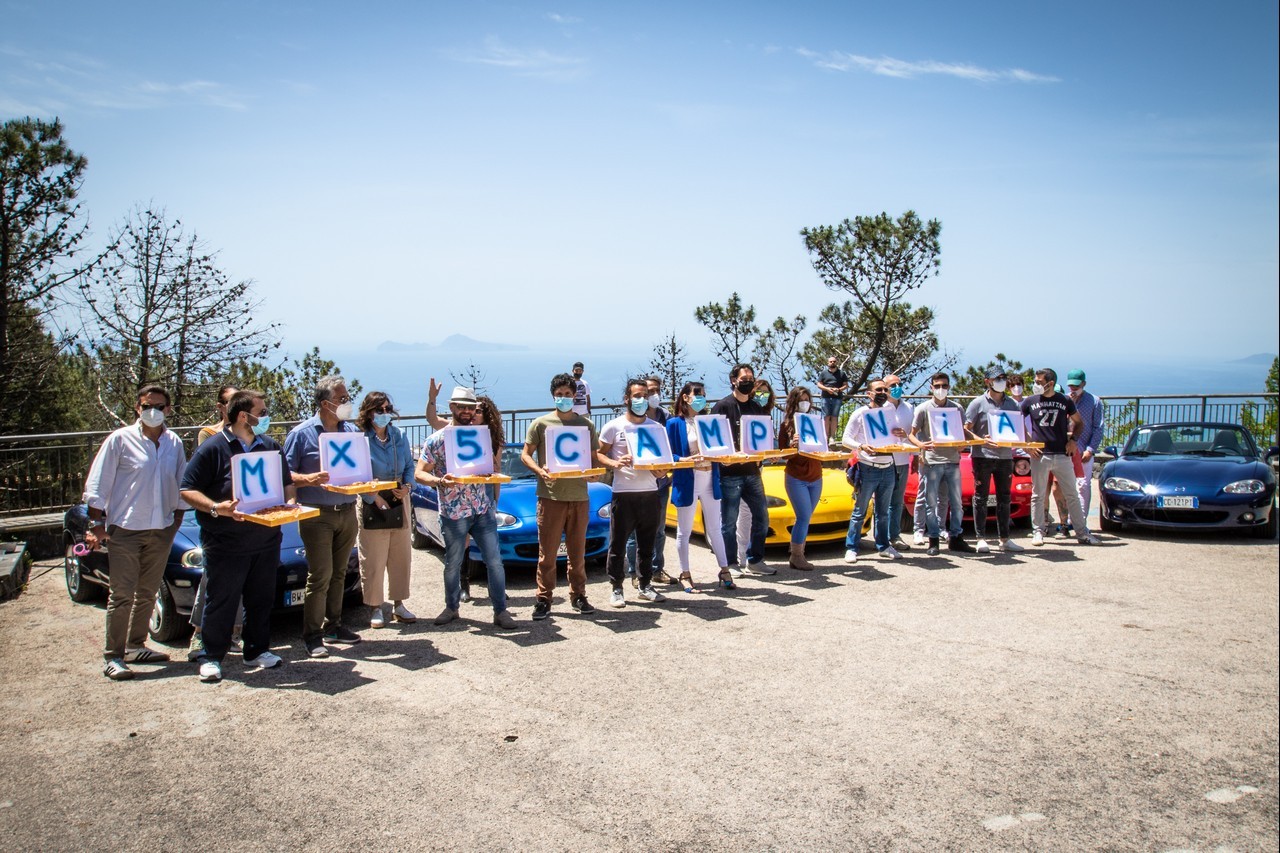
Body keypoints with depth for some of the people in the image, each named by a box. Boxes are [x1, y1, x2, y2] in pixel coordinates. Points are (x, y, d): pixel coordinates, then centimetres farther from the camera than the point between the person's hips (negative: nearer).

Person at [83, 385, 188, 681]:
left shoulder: (174, 444, 6)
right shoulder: (120, 440, -6)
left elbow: (181, 488, 14)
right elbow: (96, 486, -5)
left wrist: (176, 522, 10)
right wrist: (97, 524, -9)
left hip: (161, 531, 5)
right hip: (125, 530, -4)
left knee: (147, 594, 13)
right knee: (121, 595, -4)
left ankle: (135, 646, 26)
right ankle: (112, 656, 3)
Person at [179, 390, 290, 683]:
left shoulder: (271, 446, 10)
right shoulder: (213, 448, -7)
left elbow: (287, 483, 20)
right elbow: (187, 490, -9)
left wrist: (289, 502, -1)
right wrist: (216, 508, -24)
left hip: (266, 541, 5)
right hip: (225, 545, -5)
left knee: (262, 600, 12)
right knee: (222, 603, 3)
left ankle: (258, 650, 25)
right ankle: (212, 657, 15)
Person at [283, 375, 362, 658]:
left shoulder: (352, 431, 9)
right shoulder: (302, 433, -5)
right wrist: (309, 479, -23)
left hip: (347, 512, 5)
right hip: (317, 515, -5)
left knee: (338, 573, 13)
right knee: (320, 575, -7)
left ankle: (333, 625, 24)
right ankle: (312, 635, 3)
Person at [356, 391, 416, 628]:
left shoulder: (399, 435, 7)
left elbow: (409, 465, 12)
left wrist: (407, 487, -6)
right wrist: (375, 498, -16)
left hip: (399, 501, 5)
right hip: (372, 503, -5)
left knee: (401, 556, 9)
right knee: (373, 560, -1)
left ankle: (398, 605, 21)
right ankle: (376, 609, 11)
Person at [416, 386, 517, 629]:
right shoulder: (437, 439, -2)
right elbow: (419, 473, -4)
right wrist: (440, 481, -23)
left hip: (484, 510, 2)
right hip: (453, 513, -2)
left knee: (495, 561, 0)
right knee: (453, 564, 12)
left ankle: (500, 610, 9)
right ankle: (451, 607, 30)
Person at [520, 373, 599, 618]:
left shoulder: (586, 424, 11)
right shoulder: (541, 424, 4)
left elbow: (594, 457, 15)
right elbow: (525, 454, 5)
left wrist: (593, 471, -7)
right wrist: (540, 471, -14)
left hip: (579, 496, 2)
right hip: (550, 495, -2)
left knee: (577, 551, 10)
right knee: (547, 552, -1)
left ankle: (578, 596, 21)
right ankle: (544, 599, 7)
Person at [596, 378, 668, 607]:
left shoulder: (655, 427, 11)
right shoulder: (614, 427, -1)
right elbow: (599, 454, 0)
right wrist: (616, 463, -19)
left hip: (649, 491, 4)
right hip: (623, 493, -4)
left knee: (647, 543, 12)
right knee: (618, 545, 0)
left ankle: (646, 586, 23)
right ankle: (616, 589, 10)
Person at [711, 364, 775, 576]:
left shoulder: (756, 407, 14)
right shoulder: (723, 407, -5)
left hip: (752, 472, 6)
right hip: (730, 474, -6)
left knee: (761, 517, 10)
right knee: (729, 522, 1)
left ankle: (755, 561, 22)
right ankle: (730, 564, 11)